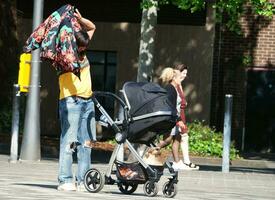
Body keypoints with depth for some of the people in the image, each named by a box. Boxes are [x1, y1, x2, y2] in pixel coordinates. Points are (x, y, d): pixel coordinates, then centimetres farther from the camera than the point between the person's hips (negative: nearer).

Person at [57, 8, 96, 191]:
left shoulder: (82, 50, 13)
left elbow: (91, 27, 23)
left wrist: (80, 20, 1)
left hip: (87, 101, 7)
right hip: (70, 100, -7)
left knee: (86, 142, 3)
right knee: (69, 141, -11)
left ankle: (82, 180, 4)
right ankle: (65, 181, -12)